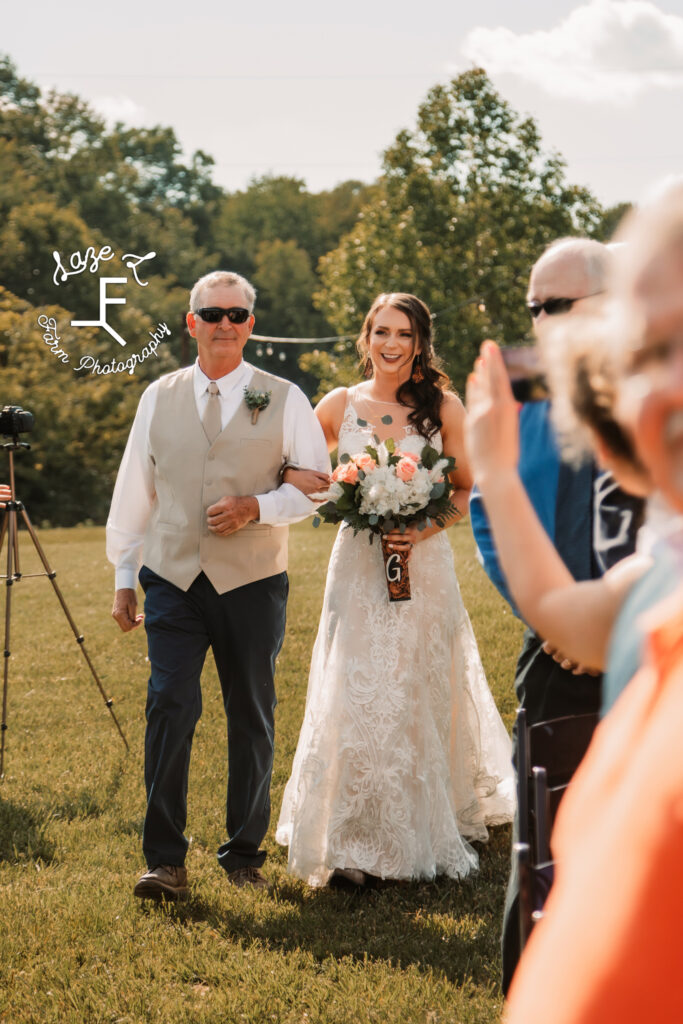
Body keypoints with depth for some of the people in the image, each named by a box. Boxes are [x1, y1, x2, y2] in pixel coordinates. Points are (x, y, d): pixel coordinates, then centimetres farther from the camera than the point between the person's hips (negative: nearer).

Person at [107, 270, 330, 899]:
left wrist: (258, 506, -12)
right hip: (173, 581, 0)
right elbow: (134, 490, 13)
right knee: (170, 707, -11)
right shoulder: (158, 398, 9)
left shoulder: (284, 399, 4)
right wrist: (124, 576, 11)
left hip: (253, 582, 0)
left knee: (252, 718, 7)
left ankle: (245, 854, 20)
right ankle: (164, 859, -5)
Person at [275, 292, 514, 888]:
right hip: (358, 566, 1)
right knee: (356, 699, -4)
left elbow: (468, 490, 4)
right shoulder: (340, 406, 3)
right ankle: (356, 845, 2)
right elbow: (290, 473, 12)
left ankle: (427, 832, 21)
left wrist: (425, 529, -13)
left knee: (421, 699, 6)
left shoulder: (443, 408, 0)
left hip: (423, 566, -1)